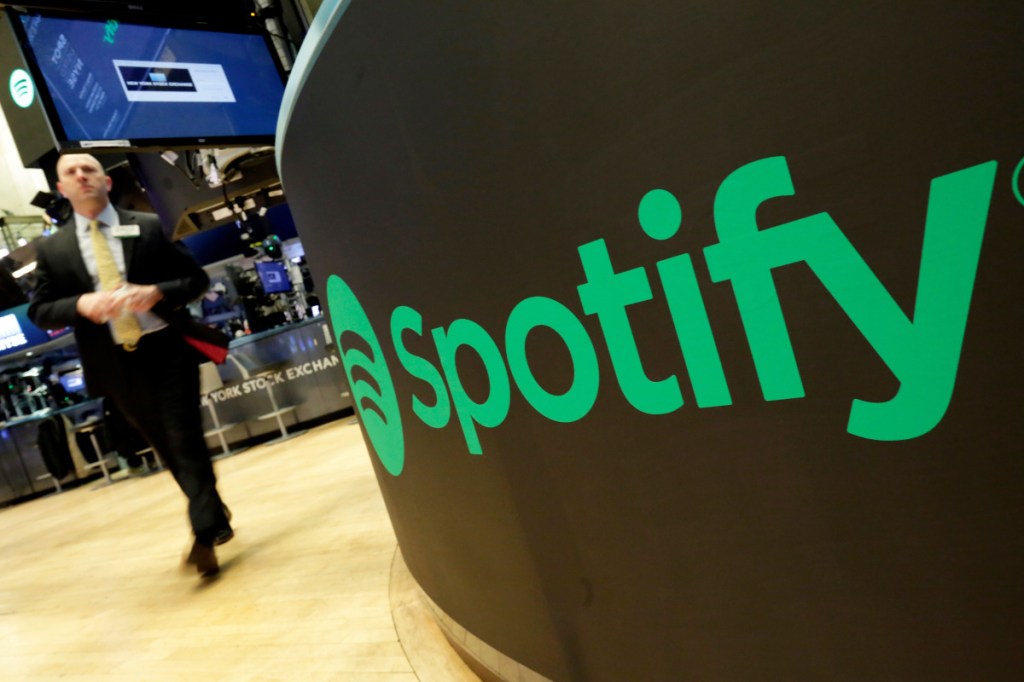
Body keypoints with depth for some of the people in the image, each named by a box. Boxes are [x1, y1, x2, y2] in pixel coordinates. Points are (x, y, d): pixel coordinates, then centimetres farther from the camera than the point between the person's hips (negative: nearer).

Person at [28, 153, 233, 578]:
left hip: (169, 351, -3)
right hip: (117, 365, 3)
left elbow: (197, 279, 2)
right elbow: (39, 312, 7)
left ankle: (205, 535, 1)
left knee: (186, 443, -6)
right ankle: (215, 518, 29)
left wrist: (157, 293, -17)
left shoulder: (150, 228, 3)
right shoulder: (51, 249, 7)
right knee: (168, 449, 13)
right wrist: (81, 305, -13)